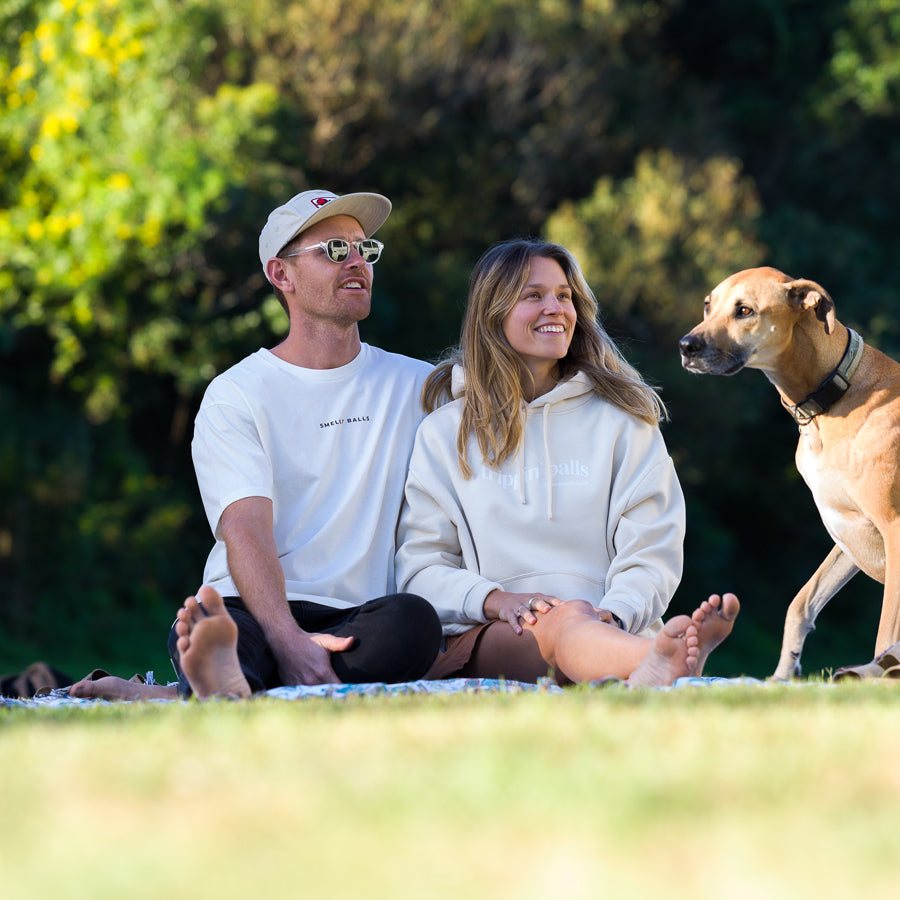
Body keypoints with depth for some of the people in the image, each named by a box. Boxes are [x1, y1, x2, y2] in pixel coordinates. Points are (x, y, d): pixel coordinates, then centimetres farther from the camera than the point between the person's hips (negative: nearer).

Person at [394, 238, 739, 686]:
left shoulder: (623, 419, 16)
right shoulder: (445, 431, 17)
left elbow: (652, 553, 7)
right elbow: (418, 566, 11)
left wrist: (610, 615, -15)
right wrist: (495, 599, -10)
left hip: (609, 631, 2)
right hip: (489, 634, -1)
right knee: (567, 620, -39)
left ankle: (654, 668, -74)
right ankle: (669, 663, -72)